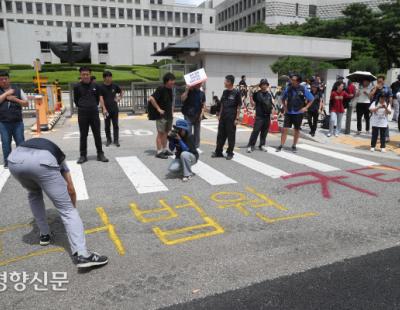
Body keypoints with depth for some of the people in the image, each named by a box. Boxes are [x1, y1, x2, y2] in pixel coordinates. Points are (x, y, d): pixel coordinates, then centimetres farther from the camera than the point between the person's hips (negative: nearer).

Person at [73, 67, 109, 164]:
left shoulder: (95, 86, 4)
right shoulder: (77, 86, -1)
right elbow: (76, 100, 8)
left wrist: (103, 108, 11)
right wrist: (82, 107, 10)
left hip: (94, 112, 1)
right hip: (82, 113, -1)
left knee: (97, 134, 6)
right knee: (83, 135, 5)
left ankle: (100, 154, 15)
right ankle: (83, 155, 14)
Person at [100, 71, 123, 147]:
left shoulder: (114, 86, 3)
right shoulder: (101, 87, -5)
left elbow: (121, 92, 20)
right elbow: (101, 98, -10)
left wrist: (119, 98, 1)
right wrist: (104, 109, -19)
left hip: (114, 109, 1)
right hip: (106, 110, -1)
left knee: (115, 125, 3)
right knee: (107, 126, 7)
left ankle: (116, 140, 9)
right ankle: (108, 140, 20)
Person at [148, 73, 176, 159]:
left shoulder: (170, 89, 11)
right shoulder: (161, 89, -14)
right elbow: (151, 99, -22)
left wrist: (172, 111, 15)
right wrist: (158, 109, -19)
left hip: (169, 115, 8)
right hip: (161, 116, -8)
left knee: (166, 133, 14)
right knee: (160, 133, -3)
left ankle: (165, 149, 23)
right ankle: (159, 152, 3)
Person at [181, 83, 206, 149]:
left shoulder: (202, 93, 8)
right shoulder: (189, 91, -4)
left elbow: (203, 104, 10)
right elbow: (182, 99, -19)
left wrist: (202, 113, -1)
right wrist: (187, 90, -23)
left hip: (198, 116, 4)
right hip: (188, 115, -4)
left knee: (197, 132, 11)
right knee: (188, 132, -4)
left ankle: (197, 147, 20)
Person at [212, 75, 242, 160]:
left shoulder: (236, 93, -7)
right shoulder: (225, 92, 9)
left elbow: (239, 107, -6)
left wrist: (237, 118, -10)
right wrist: (220, 115, 13)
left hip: (231, 118, -5)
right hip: (223, 117, 5)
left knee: (231, 136, 3)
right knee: (220, 135, 8)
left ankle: (230, 153, 14)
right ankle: (218, 152, 17)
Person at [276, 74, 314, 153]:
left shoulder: (303, 89, -7)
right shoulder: (288, 88, -1)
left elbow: (311, 99, 1)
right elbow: (283, 98, 16)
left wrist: (306, 107, -6)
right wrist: (284, 106, 5)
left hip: (298, 113, -1)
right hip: (288, 113, 1)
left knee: (297, 130, 9)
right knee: (285, 129, -3)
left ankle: (294, 146, 22)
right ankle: (281, 145, 4)